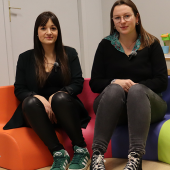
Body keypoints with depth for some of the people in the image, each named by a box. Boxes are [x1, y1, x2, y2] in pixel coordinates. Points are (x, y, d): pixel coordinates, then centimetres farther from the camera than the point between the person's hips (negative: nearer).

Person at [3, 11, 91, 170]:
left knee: (60, 98, -34)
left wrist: (57, 95, -19)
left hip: (65, 109, 0)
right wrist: (39, 98, -18)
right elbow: (19, 90, 4)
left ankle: (81, 150, -24)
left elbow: (78, 83, 1)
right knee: (30, 102, -33)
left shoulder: (69, 54, 10)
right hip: (39, 115, 1)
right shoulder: (25, 58, 10)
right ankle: (58, 154, -31)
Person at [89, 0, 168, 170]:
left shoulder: (151, 44, 3)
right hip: (111, 104, 1)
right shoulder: (105, 45, 6)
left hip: (145, 102, 0)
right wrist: (115, 82, -18)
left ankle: (135, 156, -49)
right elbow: (94, 83, 2)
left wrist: (136, 86, -19)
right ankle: (97, 154, -43)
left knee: (137, 90, -33)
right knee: (114, 89, -32)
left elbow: (161, 82, -3)